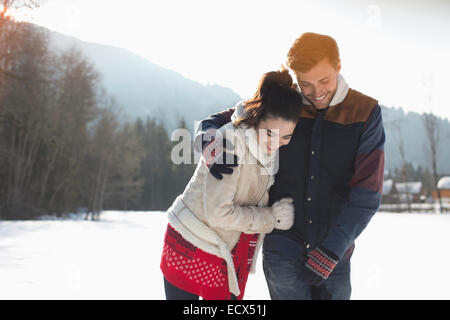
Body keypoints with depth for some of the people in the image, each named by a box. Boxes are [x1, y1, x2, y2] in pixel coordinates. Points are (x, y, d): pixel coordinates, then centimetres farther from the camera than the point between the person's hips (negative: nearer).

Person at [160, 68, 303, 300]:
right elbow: (218, 213, -25)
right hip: (191, 248, -6)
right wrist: (270, 218, -16)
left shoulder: (274, 151, 0)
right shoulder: (231, 142, -24)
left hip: (229, 253, 7)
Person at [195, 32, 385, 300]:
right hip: (282, 245, 0)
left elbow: (367, 195, -9)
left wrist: (330, 252, -16)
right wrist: (212, 149, -15)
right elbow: (213, 123, 9)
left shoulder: (366, 112, -6)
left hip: (334, 252, 0)